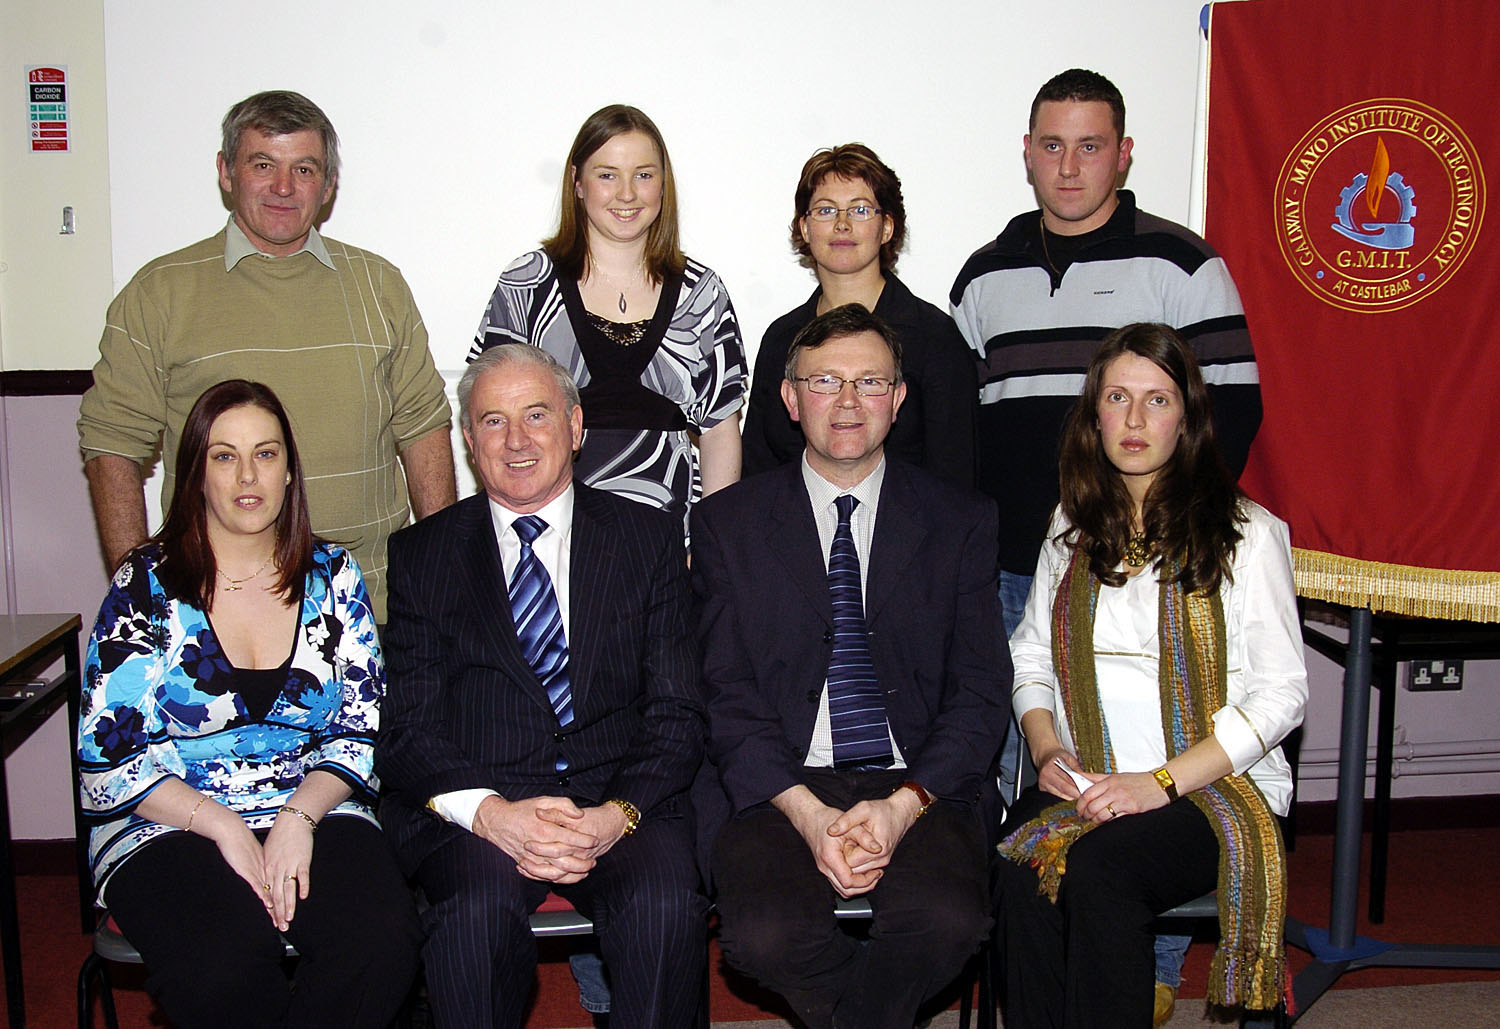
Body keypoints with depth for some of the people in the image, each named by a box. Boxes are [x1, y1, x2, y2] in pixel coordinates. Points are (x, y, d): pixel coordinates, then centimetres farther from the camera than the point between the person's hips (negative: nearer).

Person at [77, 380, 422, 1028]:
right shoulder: (147, 586, 2)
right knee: (219, 971, -34)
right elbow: (107, 754, -2)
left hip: (312, 814, 2)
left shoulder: (332, 578, 9)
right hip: (168, 825, -2)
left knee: (382, 947, -28)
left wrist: (298, 818, -12)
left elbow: (362, 731, 6)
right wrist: (223, 827, -15)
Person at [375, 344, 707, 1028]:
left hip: (620, 800, 1)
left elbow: (676, 715, 6)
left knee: (666, 907, -29)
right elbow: (405, 728, 3)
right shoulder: (422, 554, 12)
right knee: (478, 910, -31)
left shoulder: (650, 540, 12)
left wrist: (617, 813, -14)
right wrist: (491, 812, -17)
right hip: (472, 805, 0)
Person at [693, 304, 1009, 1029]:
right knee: (764, 934, -27)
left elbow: (980, 692, 3)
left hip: (920, 785, 1)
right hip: (781, 786, 0)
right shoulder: (727, 522, 7)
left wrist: (904, 805, -13)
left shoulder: (961, 521, 8)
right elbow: (726, 695, 1)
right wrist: (807, 812, -14)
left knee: (947, 919, -29)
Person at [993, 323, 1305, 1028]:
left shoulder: (1246, 532, 1)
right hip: (1081, 785, 3)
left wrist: (1159, 783, -14)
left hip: (1214, 787, -3)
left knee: (1095, 870, -32)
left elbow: (1279, 693, -4)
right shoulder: (1074, 529, 16)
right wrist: (1048, 750, -1)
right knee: (1021, 872, -29)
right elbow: (1029, 658, 20)